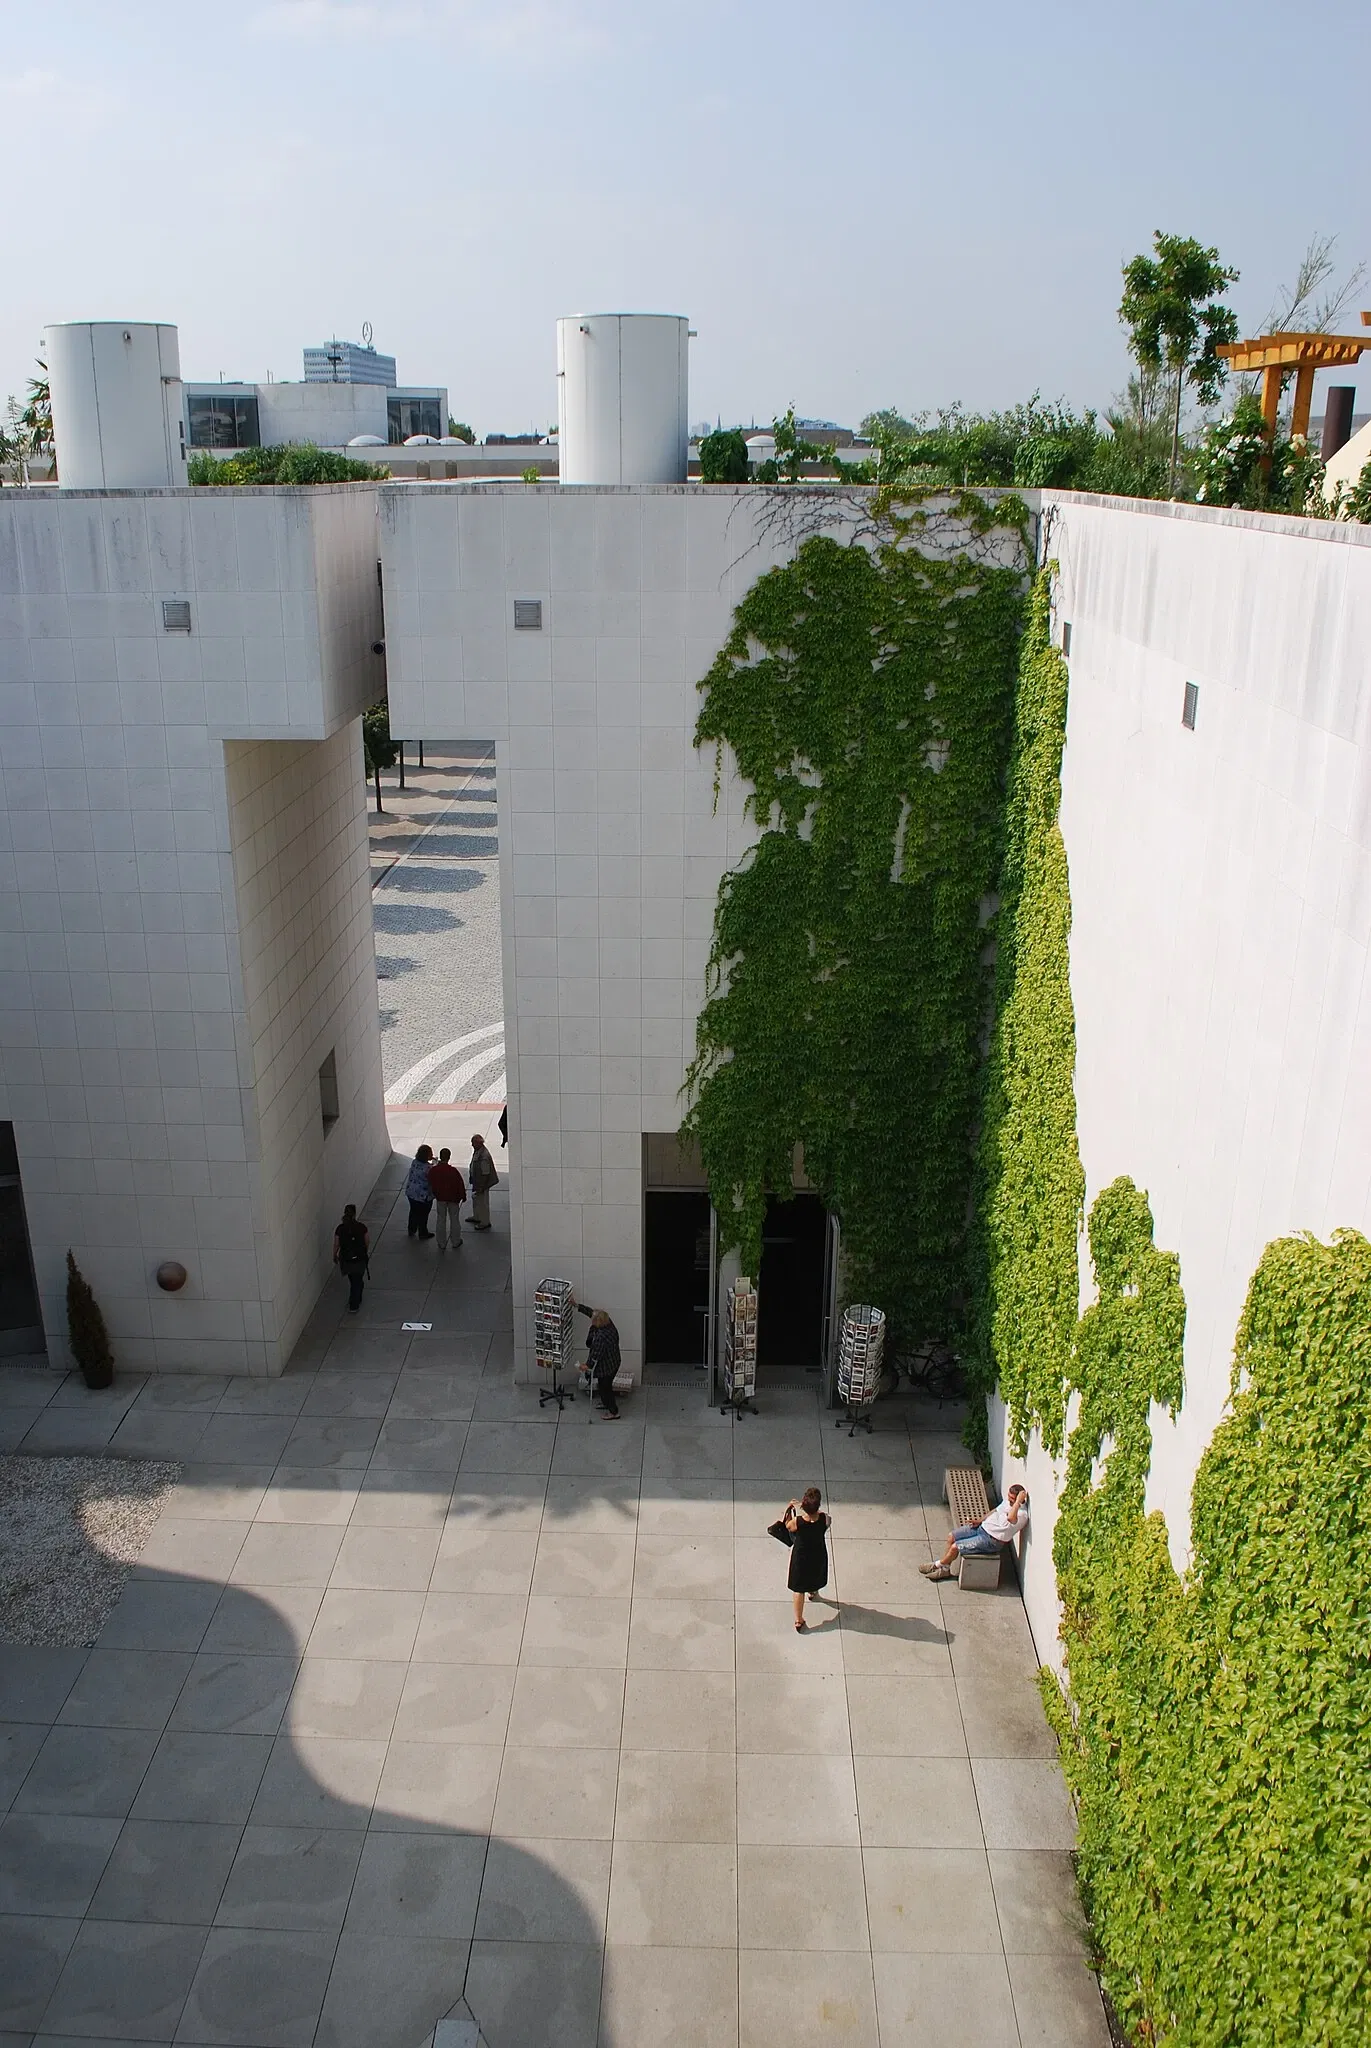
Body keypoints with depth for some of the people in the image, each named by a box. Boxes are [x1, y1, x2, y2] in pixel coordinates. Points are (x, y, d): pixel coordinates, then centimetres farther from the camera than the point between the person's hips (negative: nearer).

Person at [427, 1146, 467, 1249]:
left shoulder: (433, 1170, -13)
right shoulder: (453, 1170, -22)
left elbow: (431, 1184, 3)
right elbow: (460, 1184, -13)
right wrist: (463, 1196, 2)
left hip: (440, 1198, 2)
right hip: (453, 1198, -2)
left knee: (441, 1220, 13)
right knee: (454, 1220, 13)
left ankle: (442, 1244, 19)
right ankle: (456, 1242, 24)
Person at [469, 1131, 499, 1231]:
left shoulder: (484, 1156, -31)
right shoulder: (476, 1151, -1)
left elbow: (485, 1173, -27)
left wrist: (481, 1187, -22)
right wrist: (473, 1181, 22)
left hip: (482, 1183, -10)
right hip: (476, 1181, 10)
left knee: (482, 1202, 5)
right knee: (475, 1198, 26)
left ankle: (485, 1222, 20)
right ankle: (476, 1217, 46)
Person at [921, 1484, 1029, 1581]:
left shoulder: (1022, 1515, -27)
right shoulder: (1007, 1500, 0)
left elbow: (1010, 1518, -51)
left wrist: (1018, 1501, -43)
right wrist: (979, 1521, 10)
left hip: (991, 1540, -9)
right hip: (982, 1527, 9)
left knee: (955, 1547, -9)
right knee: (951, 1537, 6)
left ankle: (937, 1565, 19)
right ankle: (945, 1569, 21)